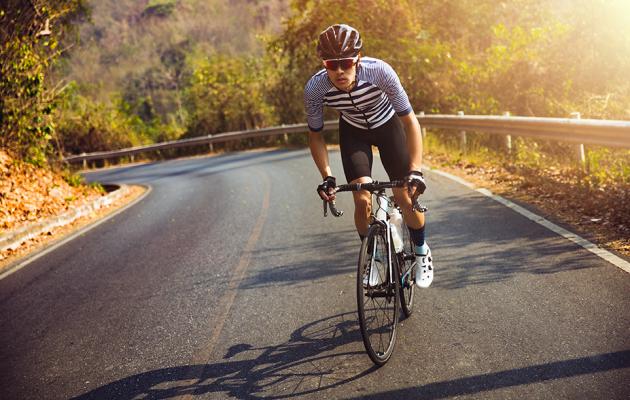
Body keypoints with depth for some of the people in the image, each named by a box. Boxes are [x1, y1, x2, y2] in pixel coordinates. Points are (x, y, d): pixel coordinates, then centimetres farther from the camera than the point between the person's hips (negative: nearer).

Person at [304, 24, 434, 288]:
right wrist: (327, 177, -24)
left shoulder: (380, 71, -37)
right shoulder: (315, 88, -31)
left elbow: (410, 121, -30)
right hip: (353, 131, 1)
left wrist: (415, 171, -38)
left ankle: (422, 252, 21)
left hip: (388, 125, -1)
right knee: (362, 201, -13)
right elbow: (315, 135, -14)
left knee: (405, 197, -8)